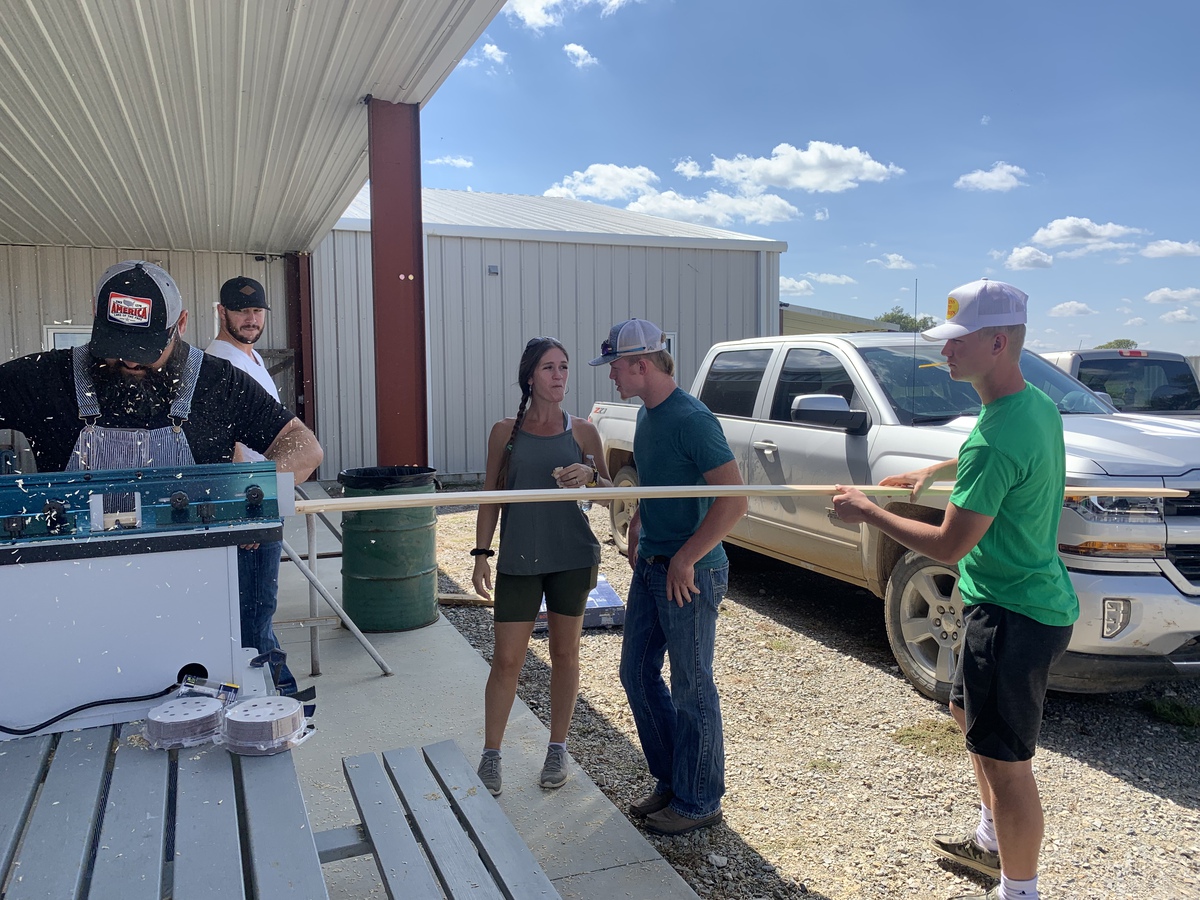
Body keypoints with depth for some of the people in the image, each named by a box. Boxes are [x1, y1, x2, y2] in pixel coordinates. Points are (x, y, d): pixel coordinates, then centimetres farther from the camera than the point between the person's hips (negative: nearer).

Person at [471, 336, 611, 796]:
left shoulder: (582, 431, 2)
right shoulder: (505, 432, 2)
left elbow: (610, 493, 6)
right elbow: (491, 496, 6)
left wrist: (590, 476, -15)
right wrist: (481, 553, 1)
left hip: (573, 557, 1)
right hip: (518, 559, -1)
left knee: (564, 653, 11)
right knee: (506, 659, 2)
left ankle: (557, 749, 28)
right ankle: (490, 755, 18)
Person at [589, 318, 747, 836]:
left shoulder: (691, 419, -20)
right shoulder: (646, 414, 9)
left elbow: (734, 500, -25)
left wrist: (685, 559, -21)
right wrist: (637, 530, 12)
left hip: (690, 573, -9)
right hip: (650, 567, 9)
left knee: (691, 689, 4)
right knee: (637, 673, 16)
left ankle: (699, 802, 23)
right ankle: (670, 780, 34)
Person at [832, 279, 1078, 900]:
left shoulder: (996, 439, -28)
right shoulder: (1038, 403, 4)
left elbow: (948, 546, -23)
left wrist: (868, 513, -12)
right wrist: (934, 470, 19)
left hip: (1012, 616, -11)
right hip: (1025, 599, 11)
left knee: (1006, 760, 2)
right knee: (968, 711, 27)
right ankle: (993, 841, 45)